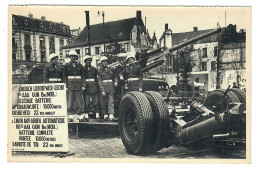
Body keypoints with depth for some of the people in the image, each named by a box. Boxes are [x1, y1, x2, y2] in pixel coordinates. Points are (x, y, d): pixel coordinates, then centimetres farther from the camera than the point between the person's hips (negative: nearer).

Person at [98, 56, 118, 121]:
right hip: (103, 88, -3)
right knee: (104, 103, 2)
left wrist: (115, 82, 4)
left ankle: (111, 116, -12)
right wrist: (102, 90, -13)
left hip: (111, 88, 3)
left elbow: (114, 77, 27)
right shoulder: (99, 71, 2)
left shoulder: (110, 70, 15)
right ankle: (105, 116, 9)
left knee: (111, 102, -7)